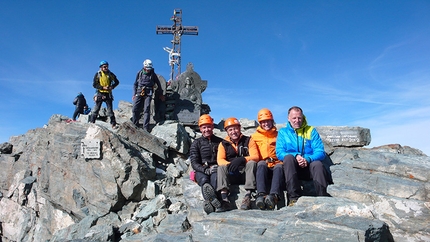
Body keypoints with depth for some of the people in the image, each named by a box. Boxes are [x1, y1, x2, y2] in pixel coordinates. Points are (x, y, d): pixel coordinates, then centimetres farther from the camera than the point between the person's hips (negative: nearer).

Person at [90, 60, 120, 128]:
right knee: (96, 109, 3)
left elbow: (117, 82, 12)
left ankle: (114, 124, 1)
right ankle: (92, 122, 12)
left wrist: (112, 87, -6)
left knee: (110, 110, 0)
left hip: (108, 94, 1)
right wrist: (103, 87, -15)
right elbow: (94, 84, -4)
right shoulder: (98, 74, -1)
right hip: (100, 94, -1)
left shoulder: (110, 74, 3)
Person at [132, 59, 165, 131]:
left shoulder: (153, 74, 4)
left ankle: (146, 128, -10)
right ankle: (135, 125, 7)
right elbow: (135, 84, 14)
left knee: (146, 110, -10)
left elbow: (158, 84, 16)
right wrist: (134, 94, 6)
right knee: (135, 109, -5)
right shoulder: (139, 73, 8)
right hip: (139, 93, 2)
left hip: (148, 94, -2)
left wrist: (160, 94, 21)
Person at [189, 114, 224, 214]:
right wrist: (206, 170, -14)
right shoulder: (196, 143, 16)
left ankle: (209, 202, -61)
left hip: (216, 169, 0)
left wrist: (218, 167, -11)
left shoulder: (220, 141, 18)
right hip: (201, 171, 0)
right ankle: (215, 202, -64)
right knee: (204, 179, -37)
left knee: (215, 177, -38)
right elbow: (194, 163, 5)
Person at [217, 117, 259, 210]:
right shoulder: (223, 144, 10)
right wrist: (229, 164, -27)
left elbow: (255, 156, -6)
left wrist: (242, 159, -26)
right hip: (232, 173, 1)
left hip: (246, 171, -1)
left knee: (252, 163, -29)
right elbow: (220, 160, -3)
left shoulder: (248, 140, 7)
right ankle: (224, 197, -41)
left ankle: (248, 195, -39)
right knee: (221, 167, -25)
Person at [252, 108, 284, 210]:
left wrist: (282, 161, -1)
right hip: (263, 167, 0)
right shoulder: (255, 136, 22)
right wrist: (263, 161, 2)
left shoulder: (278, 135, 22)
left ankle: (274, 196, -56)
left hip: (277, 165, 0)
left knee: (279, 167, -35)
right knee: (261, 164, -35)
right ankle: (261, 195, -54)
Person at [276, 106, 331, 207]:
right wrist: (296, 156, -20)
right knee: (288, 157, -31)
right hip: (292, 168, 0)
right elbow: (279, 153, -1)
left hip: (309, 167, 0)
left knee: (318, 164, -32)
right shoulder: (283, 132, 12)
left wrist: (308, 159, -20)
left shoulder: (311, 131, 12)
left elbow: (320, 152, 1)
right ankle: (294, 197, -36)